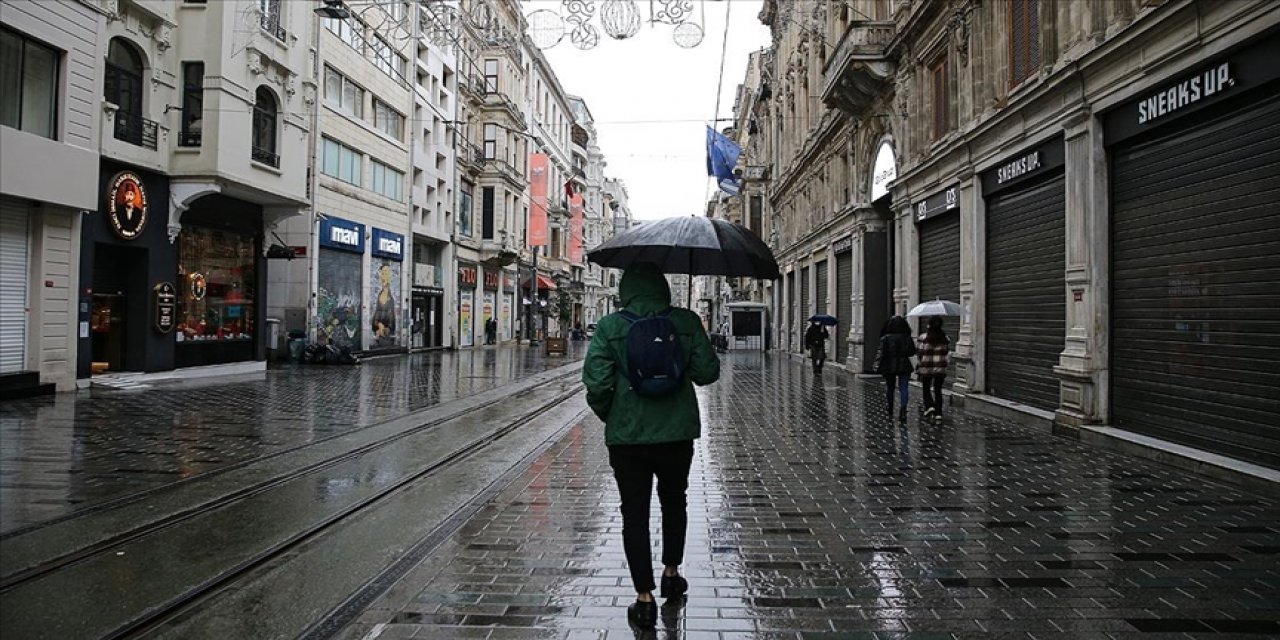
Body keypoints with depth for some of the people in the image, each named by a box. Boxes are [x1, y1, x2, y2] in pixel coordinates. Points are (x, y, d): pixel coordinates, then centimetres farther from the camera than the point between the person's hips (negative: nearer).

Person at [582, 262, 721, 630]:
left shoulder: (609, 327, -8)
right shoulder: (687, 322, -4)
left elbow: (596, 380, -13)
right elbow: (707, 372, -6)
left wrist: (606, 414, 5)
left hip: (626, 435, -2)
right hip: (677, 433, 2)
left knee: (635, 513, 7)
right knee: (673, 502, 24)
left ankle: (644, 599, 9)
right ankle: (671, 574, 38)